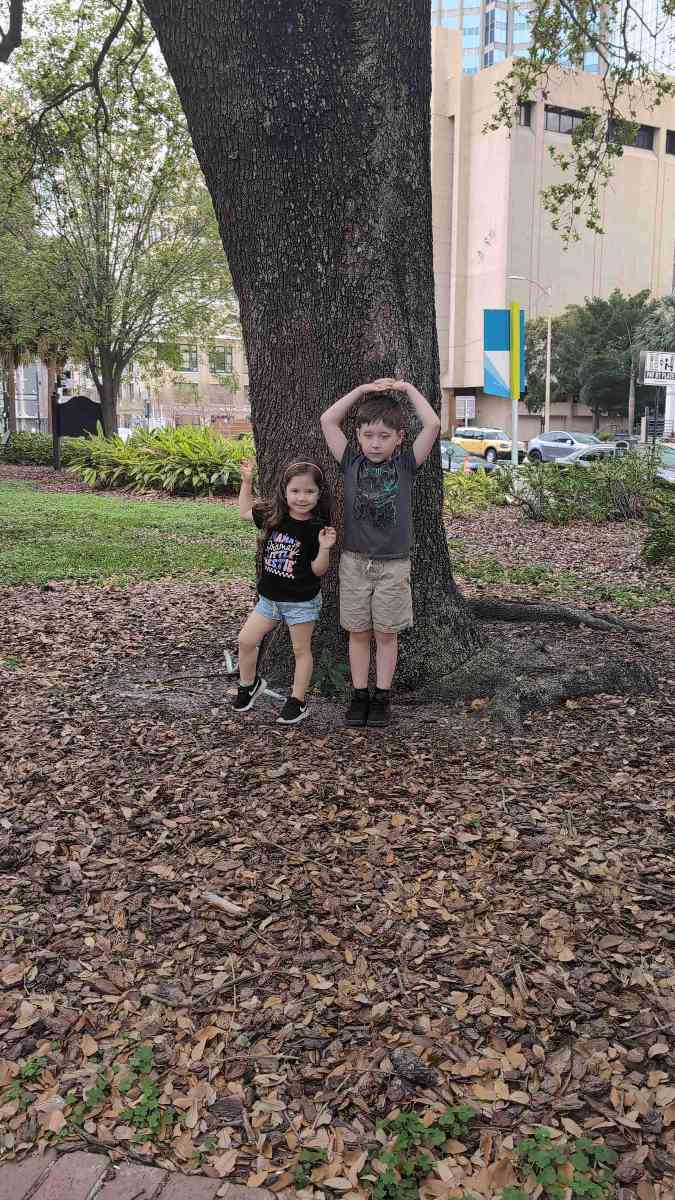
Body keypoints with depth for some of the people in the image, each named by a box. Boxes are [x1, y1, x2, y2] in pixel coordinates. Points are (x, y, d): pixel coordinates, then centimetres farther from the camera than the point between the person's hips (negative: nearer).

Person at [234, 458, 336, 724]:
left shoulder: (317, 528, -18)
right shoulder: (272, 515, -5)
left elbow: (318, 570, -15)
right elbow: (245, 512, 14)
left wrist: (324, 548, -32)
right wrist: (246, 481, 8)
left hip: (302, 602, -5)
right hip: (269, 597, 5)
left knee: (301, 650, 8)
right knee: (246, 640, 7)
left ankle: (297, 701, 21)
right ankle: (249, 684, 31)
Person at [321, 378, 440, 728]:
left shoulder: (405, 464, -4)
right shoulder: (351, 462, 0)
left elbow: (432, 425, -13)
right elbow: (328, 421, -4)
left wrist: (407, 388, -6)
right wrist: (362, 389, -5)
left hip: (394, 565, -1)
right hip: (355, 562, 1)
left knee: (386, 634, 7)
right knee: (358, 633, 8)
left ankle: (382, 697, 17)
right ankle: (359, 695, 18)